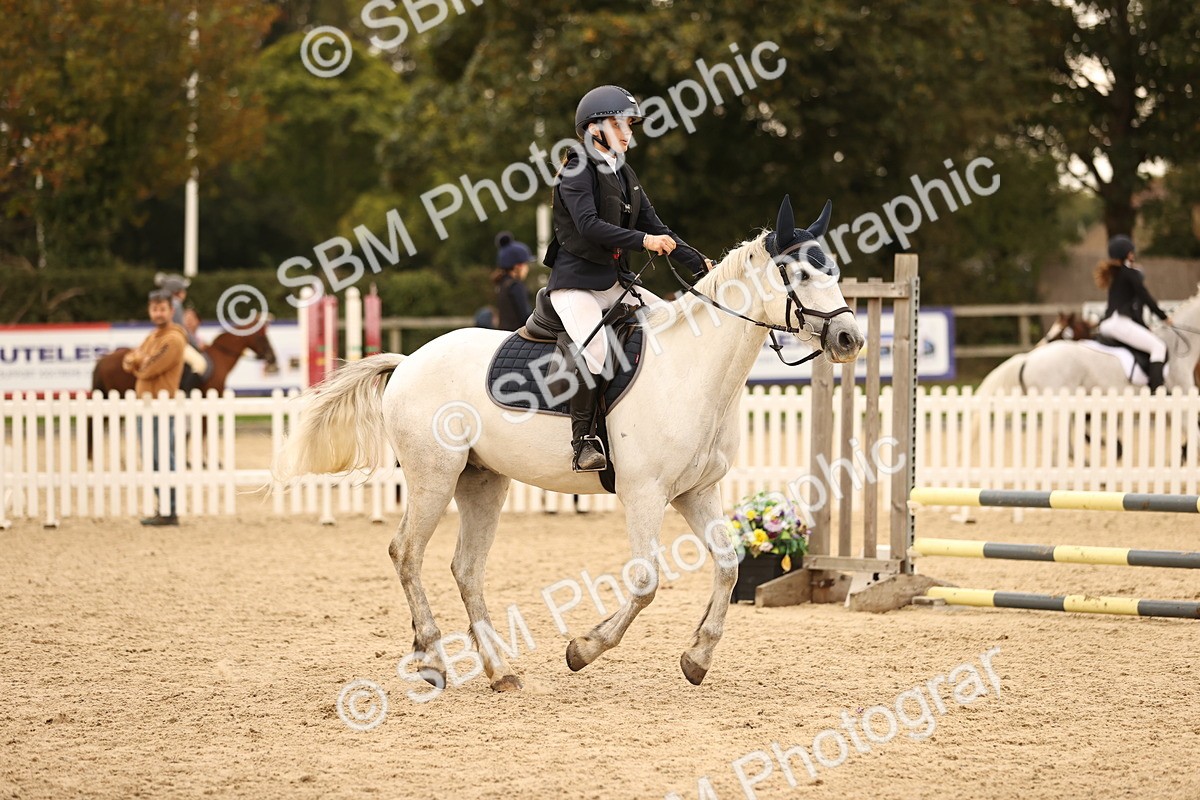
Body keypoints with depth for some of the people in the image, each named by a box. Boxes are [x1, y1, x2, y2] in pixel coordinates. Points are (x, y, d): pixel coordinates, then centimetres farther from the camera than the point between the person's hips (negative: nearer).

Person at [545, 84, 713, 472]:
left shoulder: (624, 175, 15)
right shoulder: (578, 173, -10)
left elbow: (656, 228, 15)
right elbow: (589, 225, -25)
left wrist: (699, 263, 4)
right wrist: (644, 240, -33)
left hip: (616, 282, 9)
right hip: (576, 283, -9)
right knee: (594, 352, -30)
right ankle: (583, 441, -23)